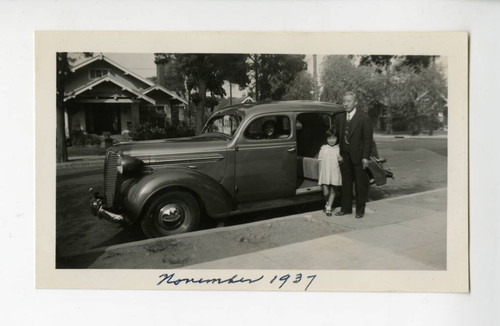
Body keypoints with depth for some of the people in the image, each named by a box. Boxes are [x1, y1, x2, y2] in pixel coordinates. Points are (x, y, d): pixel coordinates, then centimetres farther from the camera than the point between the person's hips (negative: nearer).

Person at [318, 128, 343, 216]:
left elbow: (341, 160, 9)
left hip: (335, 174, 0)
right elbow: (320, 160, 9)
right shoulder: (323, 148, 5)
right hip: (325, 173, 0)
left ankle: (329, 208, 15)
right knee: (326, 192, -2)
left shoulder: (339, 148, 2)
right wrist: (319, 174, 5)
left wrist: (341, 159, -16)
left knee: (333, 191, 5)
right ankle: (327, 203, 26)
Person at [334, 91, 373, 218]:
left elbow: (368, 139, -10)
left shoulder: (363, 119, -9)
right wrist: (338, 152, 5)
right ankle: (346, 208, 23)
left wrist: (365, 157, -14)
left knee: (360, 184, 5)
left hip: (358, 157, -5)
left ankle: (360, 210, 16)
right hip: (345, 156, 5)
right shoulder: (340, 118, 6)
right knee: (346, 183, 12)